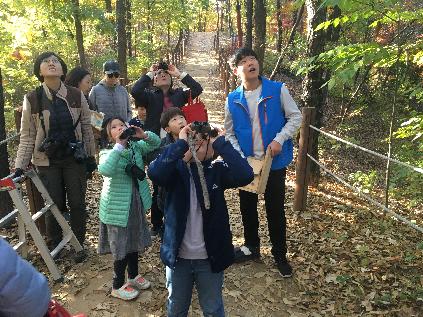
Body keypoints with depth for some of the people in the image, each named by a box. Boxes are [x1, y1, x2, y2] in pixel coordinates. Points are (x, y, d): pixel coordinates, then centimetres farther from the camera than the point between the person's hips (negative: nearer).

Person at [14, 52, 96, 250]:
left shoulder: (76, 95, -3)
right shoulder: (32, 99, -6)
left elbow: (86, 127, 4)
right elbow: (27, 136, -3)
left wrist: (91, 155, 6)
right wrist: (20, 165, -6)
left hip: (75, 159, 1)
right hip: (47, 161, -1)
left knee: (77, 203, 7)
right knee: (54, 205, 8)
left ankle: (78, 245, 28)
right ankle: (54, 247, 30)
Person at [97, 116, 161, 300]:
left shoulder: (135, 146, -1)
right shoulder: (108, 153, -17)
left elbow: (156, 143, 4)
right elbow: (104, 170, -37)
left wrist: (144, 135, -16)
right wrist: (119, 145, -37)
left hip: (136, 204, 6)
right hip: (117, 208, -6)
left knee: (134, 242, 22)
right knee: (121, 247, 6)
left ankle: (133, 276, 44)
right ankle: (118, 286, 27)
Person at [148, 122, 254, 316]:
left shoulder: (216, 170, -10)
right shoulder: (175, 169, -10)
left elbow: (245, 175, -28)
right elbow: (154, 173, -33)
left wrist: (219, 142, -24)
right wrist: (180, 142, -29)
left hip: (209, 257, 0)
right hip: (178, 256, 1)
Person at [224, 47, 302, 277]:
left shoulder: (278, 90, -7)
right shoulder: (233, 99, 0)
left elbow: (295, 117, -3)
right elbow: (229, 133, 6)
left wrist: (280, 139, -17)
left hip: (275, 162, -2)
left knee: (275, 210, 8)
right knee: (247, 207, 16)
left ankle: (280, 255, 27)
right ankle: (251, 247, 37)